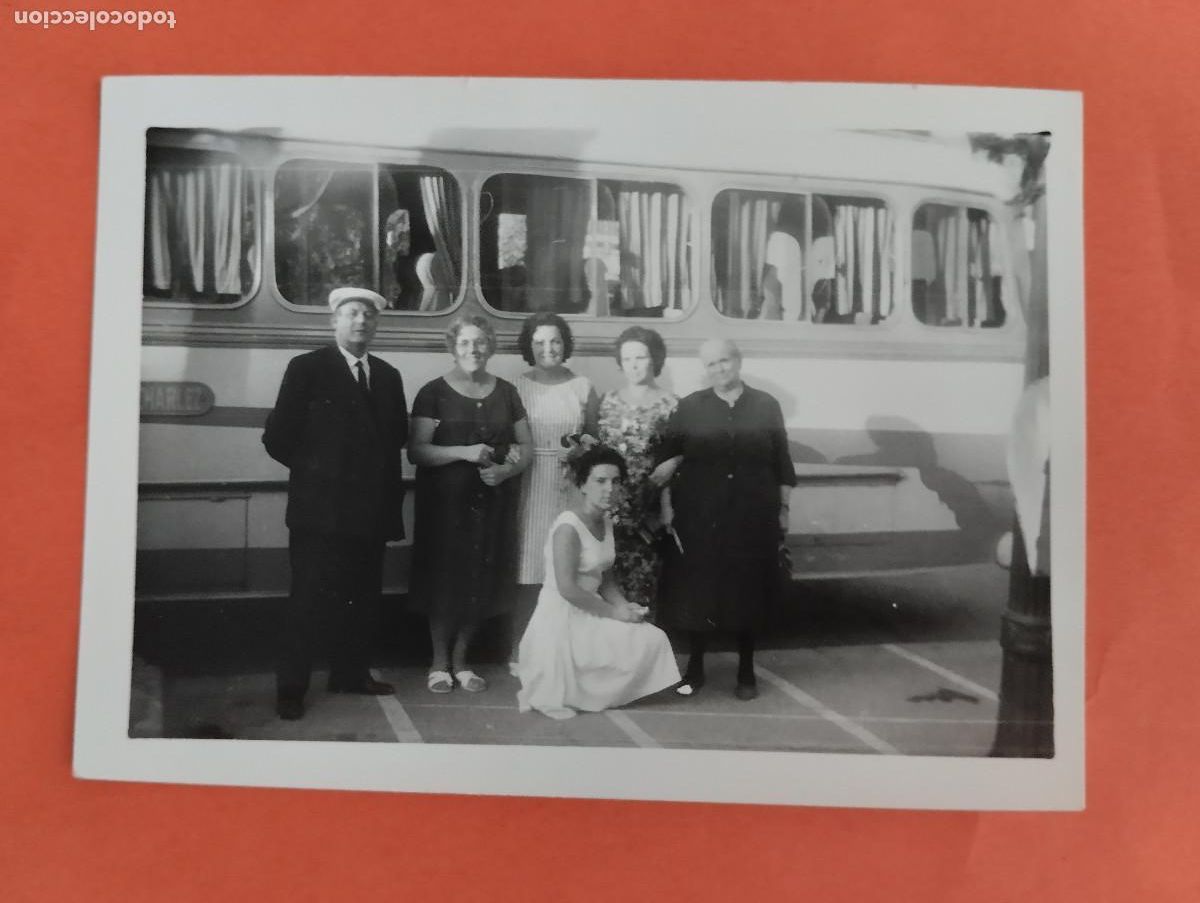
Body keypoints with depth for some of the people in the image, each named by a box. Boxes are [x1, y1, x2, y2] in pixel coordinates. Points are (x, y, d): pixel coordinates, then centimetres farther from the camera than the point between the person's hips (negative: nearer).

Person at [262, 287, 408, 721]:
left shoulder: (388, 376, 13)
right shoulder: (306, 368, -2)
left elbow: (398, 436, 17)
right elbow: (278, 437, -4)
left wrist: (388, 485, 6)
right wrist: (316, 471, 1)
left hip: (371, 509, 5)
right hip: (320, 508, -5)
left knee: (362, 599, 12)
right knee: (310, 599, 0)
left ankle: (350, 673, 27)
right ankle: (291, 687, 11)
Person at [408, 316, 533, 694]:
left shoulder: (505, 392, 9)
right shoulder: (434, 392, -1)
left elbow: (526, 446, 11)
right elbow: (416, 450, -8)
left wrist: (508, 469, -10)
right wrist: (464, 453, -20)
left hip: (492, 502, 3)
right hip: (445, 501, -3)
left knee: (480, 581, 6)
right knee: (444, 578, 2)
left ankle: (460, 660, 23)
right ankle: (440, 661, 20)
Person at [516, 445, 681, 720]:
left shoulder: (605, 522, 8)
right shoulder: (568, 526, -20)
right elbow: (568, 589, -23)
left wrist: (625, 606, -4)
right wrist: (613, 611, -16)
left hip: (590, 612, 9)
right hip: (561, 617, -8)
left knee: (652, 640, 0)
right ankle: (545, 695, 15)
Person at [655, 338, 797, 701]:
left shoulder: (766, 406, 4)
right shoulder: (689, 407, 2)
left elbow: (782, 464, 7)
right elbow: (664, 461, 3)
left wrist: (783, 509, 5)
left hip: (754, 518, 0)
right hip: (700, 518, 0)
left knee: (748, 592, 7)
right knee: (697, 591, 5)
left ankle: (746, 670, 22)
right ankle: (695, 667, 21)